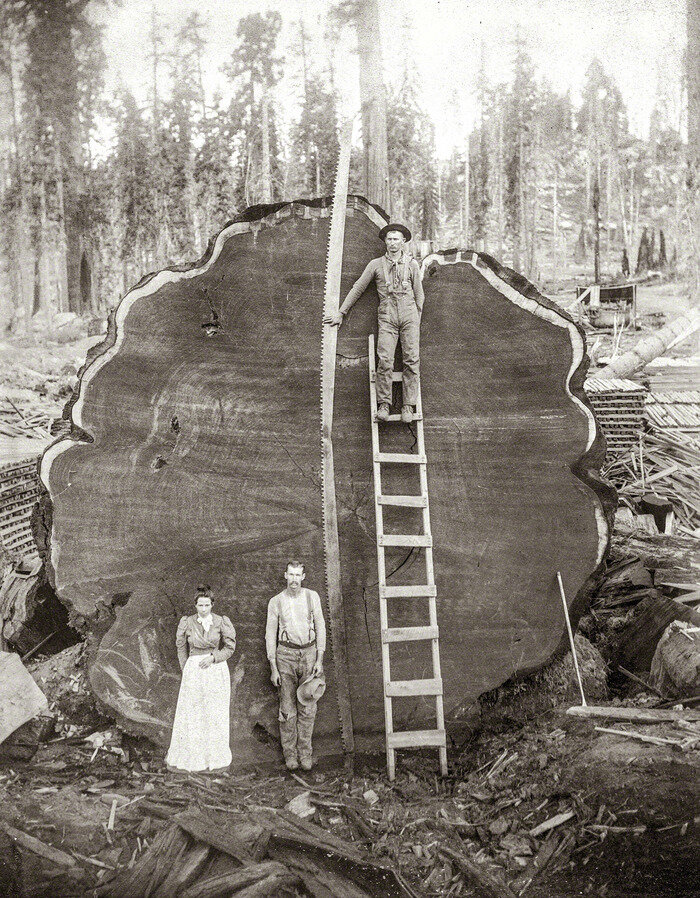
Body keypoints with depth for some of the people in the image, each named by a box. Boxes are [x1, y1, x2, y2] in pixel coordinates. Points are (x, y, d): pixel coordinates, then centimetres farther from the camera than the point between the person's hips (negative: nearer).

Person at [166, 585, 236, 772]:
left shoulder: (222, 622, -4)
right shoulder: (186, 623, -1)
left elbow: (230, 648, 0)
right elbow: (181, 648, 11)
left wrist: (213, 657, -13)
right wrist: (186, 671, 8)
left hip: (217, 670, 0)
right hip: (193, 671, 1)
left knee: (215, 714, 6)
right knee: (191, 713, 4)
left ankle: (215, 756, 19)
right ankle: (190, 756, 18)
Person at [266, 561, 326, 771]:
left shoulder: (312, 597, 4)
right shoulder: (276, 602, 1)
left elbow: (320, 628, 6)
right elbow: (270, 635, 3)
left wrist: (319, 660, -1)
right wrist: (273, 668, -1)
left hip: (309, 653, 1)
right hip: (286, 653, -1)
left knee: (308, 706, 1)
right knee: (288, 707, 0)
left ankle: (305, 753, 11)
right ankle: (290, 753, 10)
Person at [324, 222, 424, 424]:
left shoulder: (411, 264, 11)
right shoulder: (376, 264, 10)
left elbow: (419, 294, 16)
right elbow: (357, 288, 14)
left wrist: (417, 320, 13)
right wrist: (341, 313, 13)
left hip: (409, 316, 1)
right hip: (387, 317, 0)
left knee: (411, 360, -9)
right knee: (385, 361, -14)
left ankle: (408, 406, -6)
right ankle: (383, 404, -7)